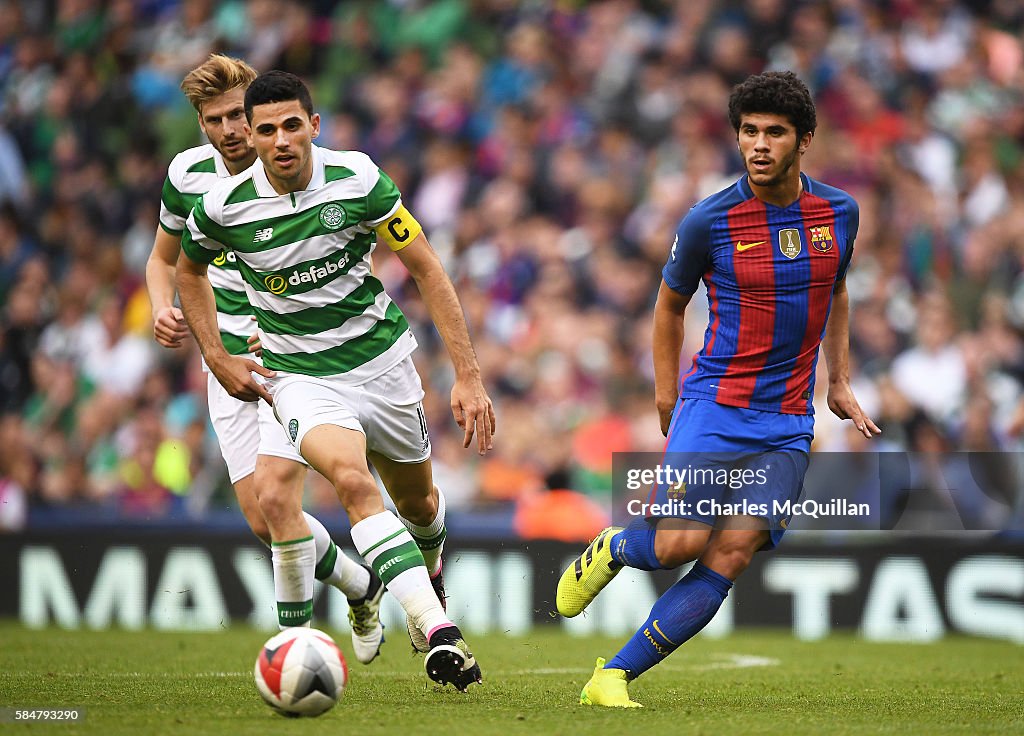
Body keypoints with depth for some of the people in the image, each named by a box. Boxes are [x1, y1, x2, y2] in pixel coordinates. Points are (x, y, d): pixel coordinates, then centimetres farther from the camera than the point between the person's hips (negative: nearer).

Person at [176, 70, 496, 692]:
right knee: (352, 480, -30)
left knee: (418, 502, 18)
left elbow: (426, 269, -7)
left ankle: (431, 573, 56)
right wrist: (217, 359, 2)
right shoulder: (223, 207, -14)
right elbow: (190, 269, 11)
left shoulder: (357, 180, -15)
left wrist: (468, 375, -10)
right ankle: (440, 635, -38)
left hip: (382, 358, 2)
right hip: (301, 376, -2)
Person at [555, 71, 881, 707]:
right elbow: (670, 303, 10)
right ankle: (611, 550, 19)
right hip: (715, 404, -3)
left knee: (732, 554, -12)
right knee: (683, 542, -18)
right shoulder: (710, 220, -6)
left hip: (788, 425, 3)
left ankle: (615, 676, -6)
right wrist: (666, 392, 11)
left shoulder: (839, 212, 4)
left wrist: (840, 382, 21)